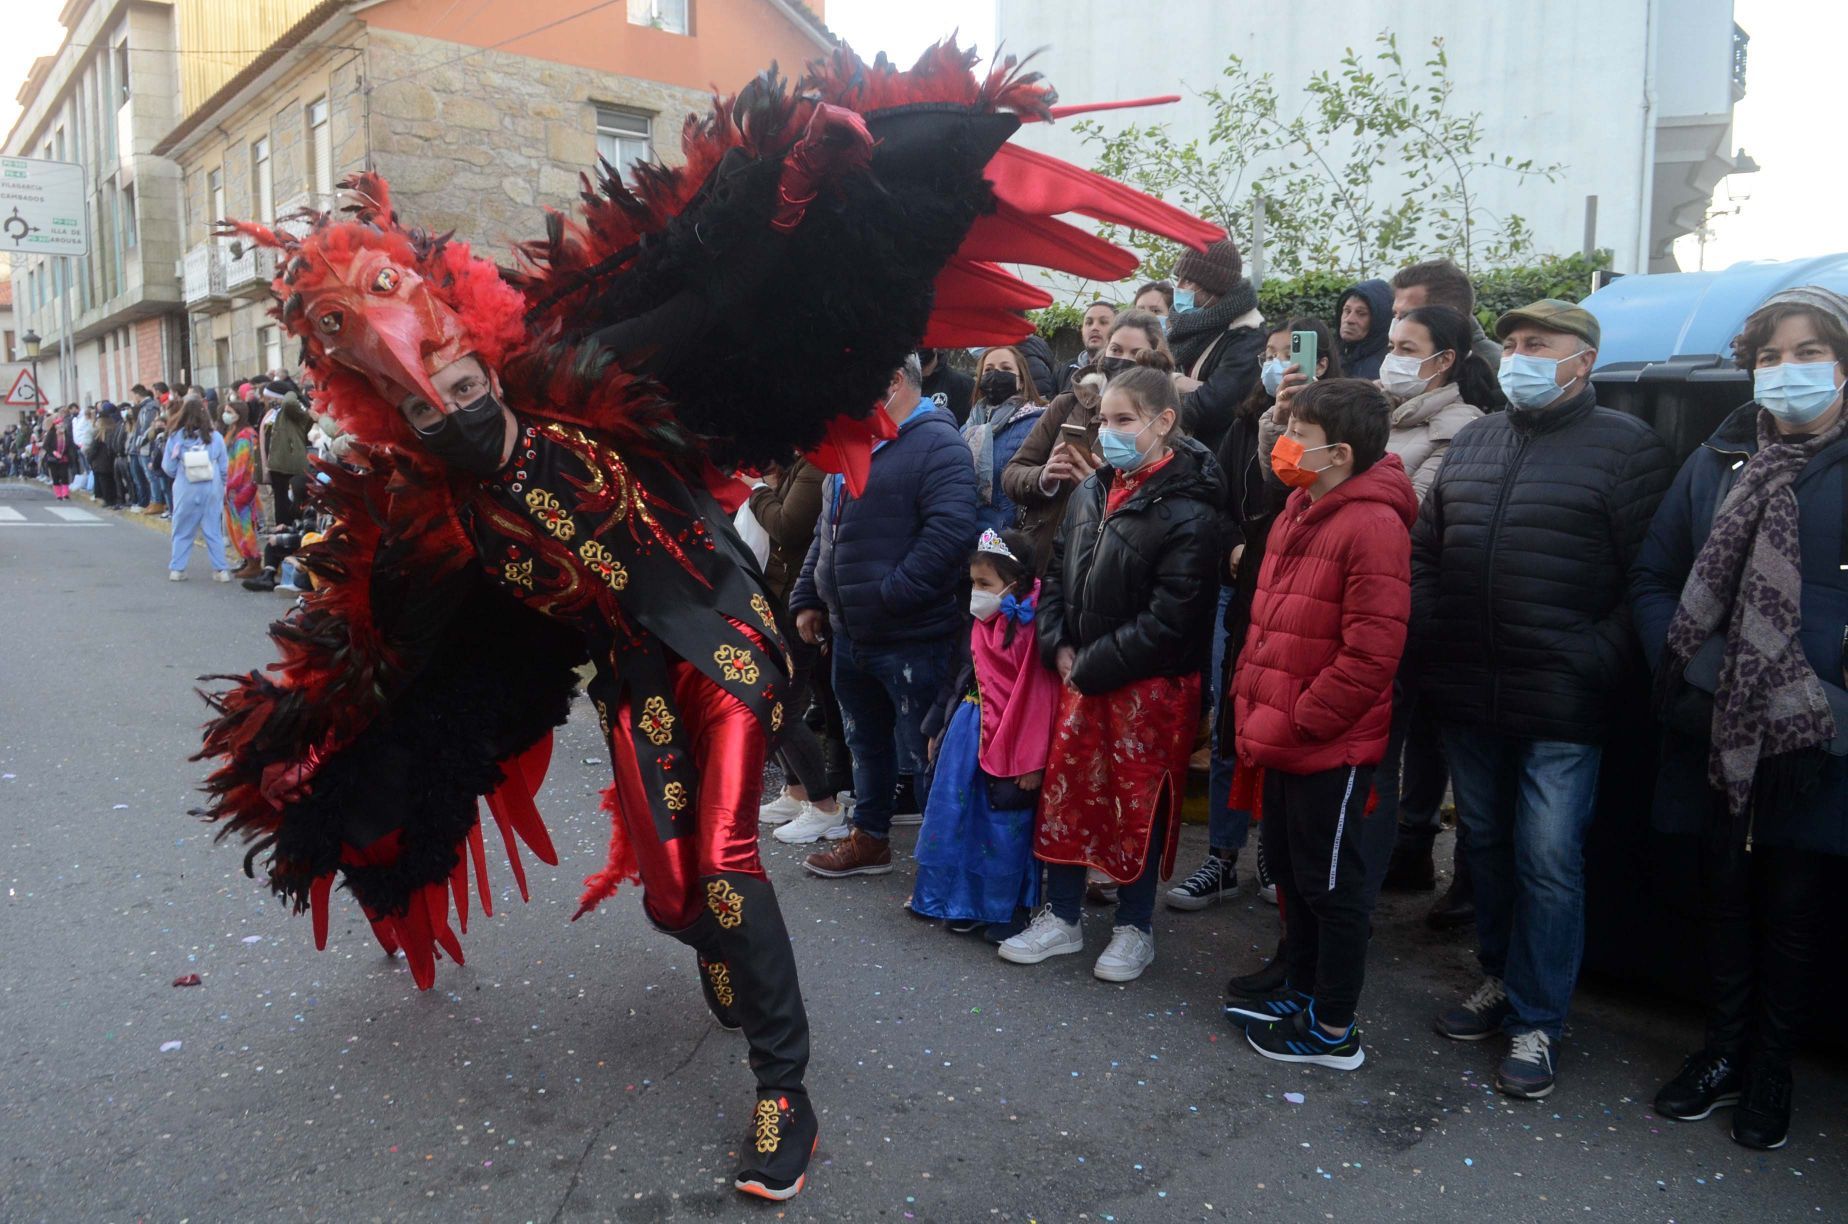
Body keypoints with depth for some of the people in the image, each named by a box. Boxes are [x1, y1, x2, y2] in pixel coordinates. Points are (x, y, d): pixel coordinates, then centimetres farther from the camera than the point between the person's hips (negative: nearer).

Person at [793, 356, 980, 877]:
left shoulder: (937, 444, -13)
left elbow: (950, 531, -25)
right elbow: (827, 530, 23)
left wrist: (889, 594, -23)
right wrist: (809, 598, 16)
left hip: (910, 638, -9)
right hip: (849, 633, 9)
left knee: (922, 755, -1)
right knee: (866, 741, 22)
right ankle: (869, 838, 38)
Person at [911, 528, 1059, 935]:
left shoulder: (1031, 631, -17)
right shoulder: (983, 625, 7)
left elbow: (1040, 699, -17)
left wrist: (1032, 761, -16)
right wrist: (940, 729, 19)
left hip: (1009, 745, -8)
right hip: (969, 735, 8)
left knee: (1005, 830, 5)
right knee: (962, 818, 15)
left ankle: (1004, 912, 21)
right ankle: (965, 902, 31)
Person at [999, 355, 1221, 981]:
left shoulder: (1186, 510, -16)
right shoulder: (1092, 492, 6)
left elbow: (1168, 619, -20)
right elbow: (1057, 575, 14)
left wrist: (1093, 666, -15)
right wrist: (1060, 648, 0)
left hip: (1150, 684, -6)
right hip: (1082, 674, 7)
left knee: (1140, 805, 7)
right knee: (1064, 789, 12)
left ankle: (1135, 928, 26)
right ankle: (1062, 918, 28)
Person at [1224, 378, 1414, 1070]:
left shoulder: (1372, 525, -19)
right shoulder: (1300, 510, 10)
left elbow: (1370, 655, -22)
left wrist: (1290, 723, -17)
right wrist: (1251, 705, 8)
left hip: (1335, 747, -9)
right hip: (1283, 741, 9)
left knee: (1334, 886, 6)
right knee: (1290, 869, 21)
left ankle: (1334, 1031, 22)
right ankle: (1301, 992, 39)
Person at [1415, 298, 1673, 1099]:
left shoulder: (1626, 447, -4)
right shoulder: (1471, 443, 13)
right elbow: (1425, 551, 15)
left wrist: (1597, 667, -15)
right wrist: (1426, 644, 4)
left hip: (1562, 706, -5)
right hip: (1466, 698, 6)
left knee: (1548, 861, 0)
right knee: (1486, 844, 17)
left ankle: (1537, 1021, 15)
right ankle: (1500, 978, 35)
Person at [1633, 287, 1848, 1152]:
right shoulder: (1716, 462, 7)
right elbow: (1653, 580, 8)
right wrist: (1681, 663, -7)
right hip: (1715, 734, 3)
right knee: (1724, 893, 15)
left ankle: (1769, 1071, 29)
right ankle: (1723, 1051, 33)